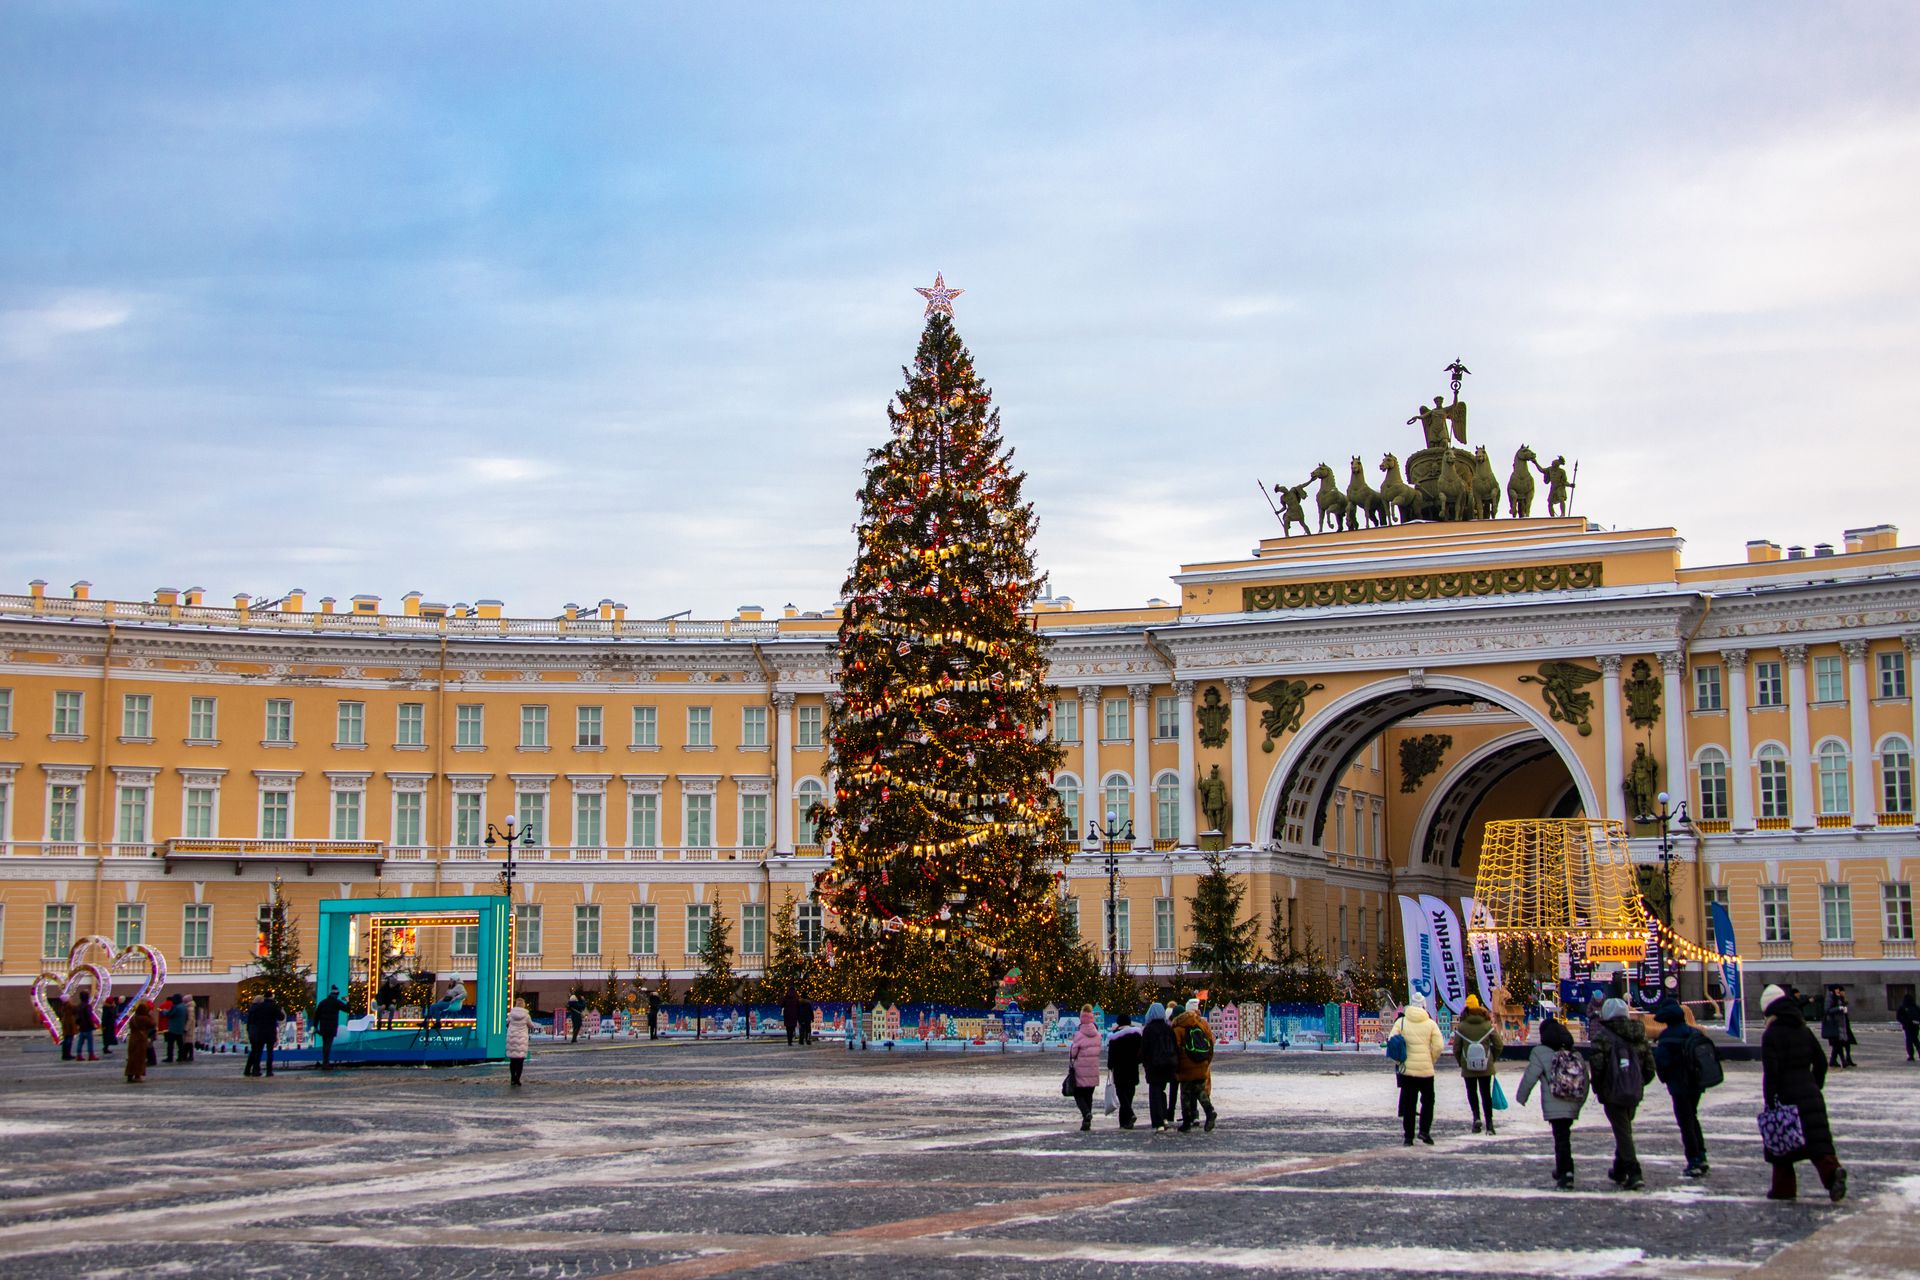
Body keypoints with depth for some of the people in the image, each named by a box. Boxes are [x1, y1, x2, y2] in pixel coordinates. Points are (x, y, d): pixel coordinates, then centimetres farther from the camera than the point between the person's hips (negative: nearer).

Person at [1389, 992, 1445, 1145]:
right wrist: (1432, 1061, 8)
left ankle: (1408, 1135, 6)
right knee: (1428, 1100, 15)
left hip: (1407, 1069, 1)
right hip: (1426, 1069, -1)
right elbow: (1439, 1046, -7)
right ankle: (1424, 1130, 1)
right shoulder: (1431, 1023, -4)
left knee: (1408, 1102, 7)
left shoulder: (1401, 1021, -2)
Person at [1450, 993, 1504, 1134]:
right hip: (1486, 1066, 1)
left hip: (1468, 1067, -1)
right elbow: (1498, 1044, -2)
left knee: (1472, 1091, 13)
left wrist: (1460, 1062, 10)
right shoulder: (1488, 1025, -3)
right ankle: (1489, 1123, 5)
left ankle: (1476, 1116, -7)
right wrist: (1493, 1059, 13)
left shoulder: (1461, 1026, -7)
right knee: (1486, 1093, 8)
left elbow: (1456, 1048, -5)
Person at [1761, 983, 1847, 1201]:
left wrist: (1769, 1101, -11)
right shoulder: (1803, 1030, 9)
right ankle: (1831, 1169, -23)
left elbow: (1770, 1071, -15)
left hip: (1786, 1095, -5)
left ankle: (1784, 1187, 11)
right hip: (1810, 1093, 5)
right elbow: (1821, 1062, 12)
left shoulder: (1771, 1035, -10)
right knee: (1816, 1136, 2)